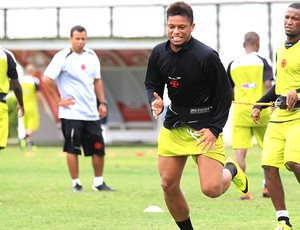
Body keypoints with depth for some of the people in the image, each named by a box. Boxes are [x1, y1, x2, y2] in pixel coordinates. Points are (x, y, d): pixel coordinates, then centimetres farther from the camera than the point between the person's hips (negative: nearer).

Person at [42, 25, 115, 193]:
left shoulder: (91, 56, 10)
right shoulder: (63, 57, -8)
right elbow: (47, 80, -11)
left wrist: (102, 102, 13)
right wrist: (59, 100, -10)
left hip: (91, 113, 5)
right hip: (72, 112, -5)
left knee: (99, 148, 4)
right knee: (72, 149, -1)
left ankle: (99, 182, 15)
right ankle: (76, 184, 8)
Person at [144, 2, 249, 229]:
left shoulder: (207, 56, -18)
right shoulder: (159, 53, -2)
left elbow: (225, 95, -10)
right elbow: (152, 84, 13)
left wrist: (215, 129, -15)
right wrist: (155, 101, -10)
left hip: (205, 128, -5)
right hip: (173, 125, 5)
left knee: (211, 189, -15)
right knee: (169, 185, 2)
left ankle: (231, 170, 21)